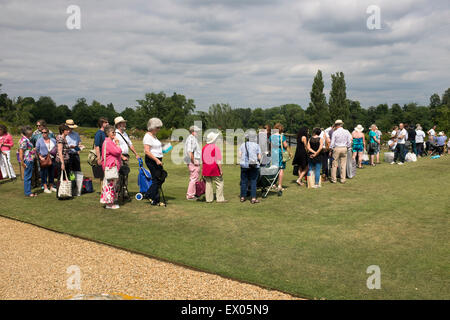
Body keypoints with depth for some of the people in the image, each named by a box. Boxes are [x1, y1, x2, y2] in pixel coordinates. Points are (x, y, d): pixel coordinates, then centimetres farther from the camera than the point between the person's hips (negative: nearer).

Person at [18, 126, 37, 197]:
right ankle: (27, 192, 4)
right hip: (27, 161, -10)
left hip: (30, 160, 10)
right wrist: (22, 162, -19)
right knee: (27, 177, -3)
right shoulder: (24, 140, -16)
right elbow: (21, 152, -19)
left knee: (29, 176, 13)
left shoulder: (27, 139, 14)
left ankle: (28, 192, 20)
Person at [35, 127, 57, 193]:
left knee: (52, 172, 7)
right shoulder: (39, 140, 3)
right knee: (44, 173, -2)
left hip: (52, 158, 3)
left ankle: (51, 187, 17)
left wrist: (55, 151, -2)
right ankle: (45, 188, 4)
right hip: (43, 159, -3)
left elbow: (56, 148, 19)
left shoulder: (53, 140, 12)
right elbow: (37, 150, 1)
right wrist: (40, 157, -11)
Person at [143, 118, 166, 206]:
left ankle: (149, 194, 22)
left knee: (161, 178, 10)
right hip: (151, 160, -10)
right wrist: (156, 160, -24)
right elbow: (147, 151, -22)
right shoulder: (148, 136, -14)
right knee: (156, 179, -4)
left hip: (157, 160, 10)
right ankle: (156, 201, 6)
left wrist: (162, 146, 16)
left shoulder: (154, 136, 16)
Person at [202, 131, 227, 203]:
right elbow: (218, 161, -15)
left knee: (208, 183, 11)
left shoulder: (204, 148, 8)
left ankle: (209, 199, 12)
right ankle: (220, 199, 2)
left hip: (206, 169, 6)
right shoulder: (216, 148, -13)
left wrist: (203, 169, 21)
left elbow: (202, 160, 14)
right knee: (219, 183, 3)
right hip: (214, 170, -6)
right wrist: (221, 170, -11)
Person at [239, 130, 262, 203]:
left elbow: (239, 156, 0)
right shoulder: (256, 145, -2)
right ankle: (253, 198, 0)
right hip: (254, 166, -2)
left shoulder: (243, 145, 4)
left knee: (244, 181, 9)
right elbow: (259, 157, -4)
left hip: (244, 165, 2)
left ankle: (242, 197, 15)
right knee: (253, 182, 1)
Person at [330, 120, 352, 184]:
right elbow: (349, 142, 3)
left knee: (334, 165, 5)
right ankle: (343, 179, 9)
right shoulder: (346, 132, 0)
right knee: (343, 165, 7)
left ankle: (333, 179, 9)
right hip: (344, 148, 3)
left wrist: (331, 148, 6)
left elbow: (332, 142, -7)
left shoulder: (335, 132, -9)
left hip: (336, 148, -3)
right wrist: (348, 147, 17)